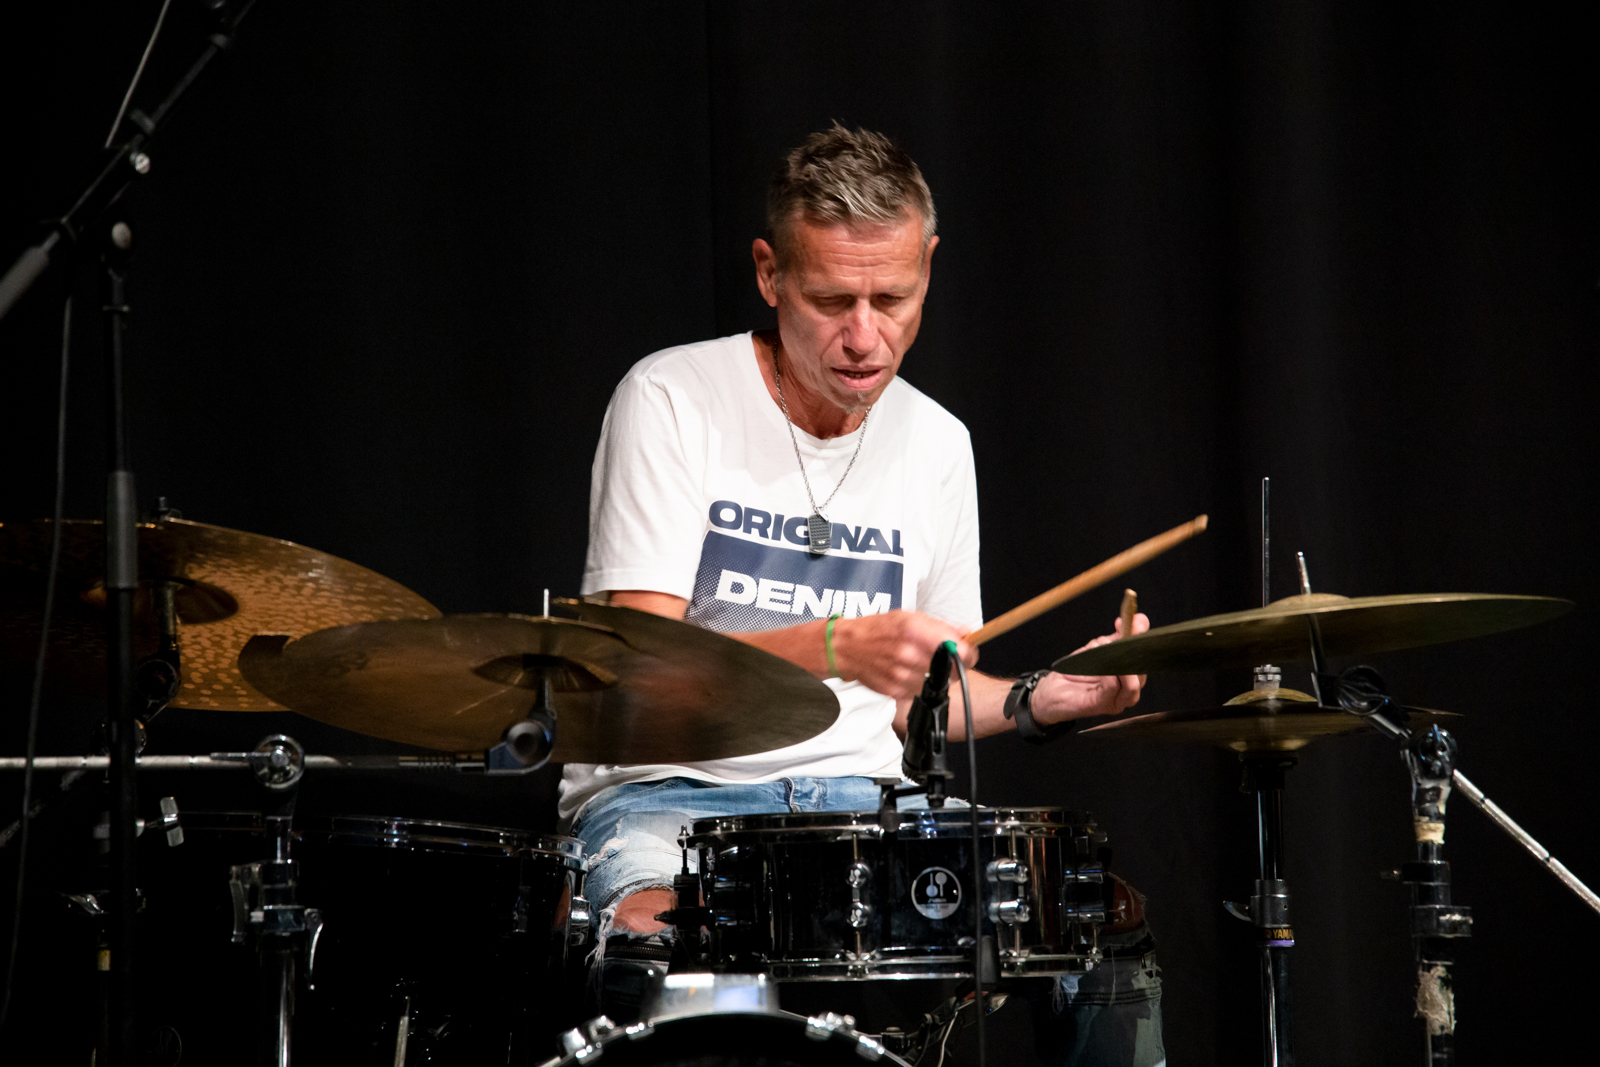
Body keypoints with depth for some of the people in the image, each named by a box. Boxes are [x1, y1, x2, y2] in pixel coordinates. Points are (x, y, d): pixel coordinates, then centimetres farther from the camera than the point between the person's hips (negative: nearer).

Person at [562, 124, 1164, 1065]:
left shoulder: (937, 445, 10)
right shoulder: (673, 403, -9)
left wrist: (1038, 701, -3)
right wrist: (836, 644, -30)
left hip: (861, 803, 5)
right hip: (671, 793, -5)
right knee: (651, 937, -39)